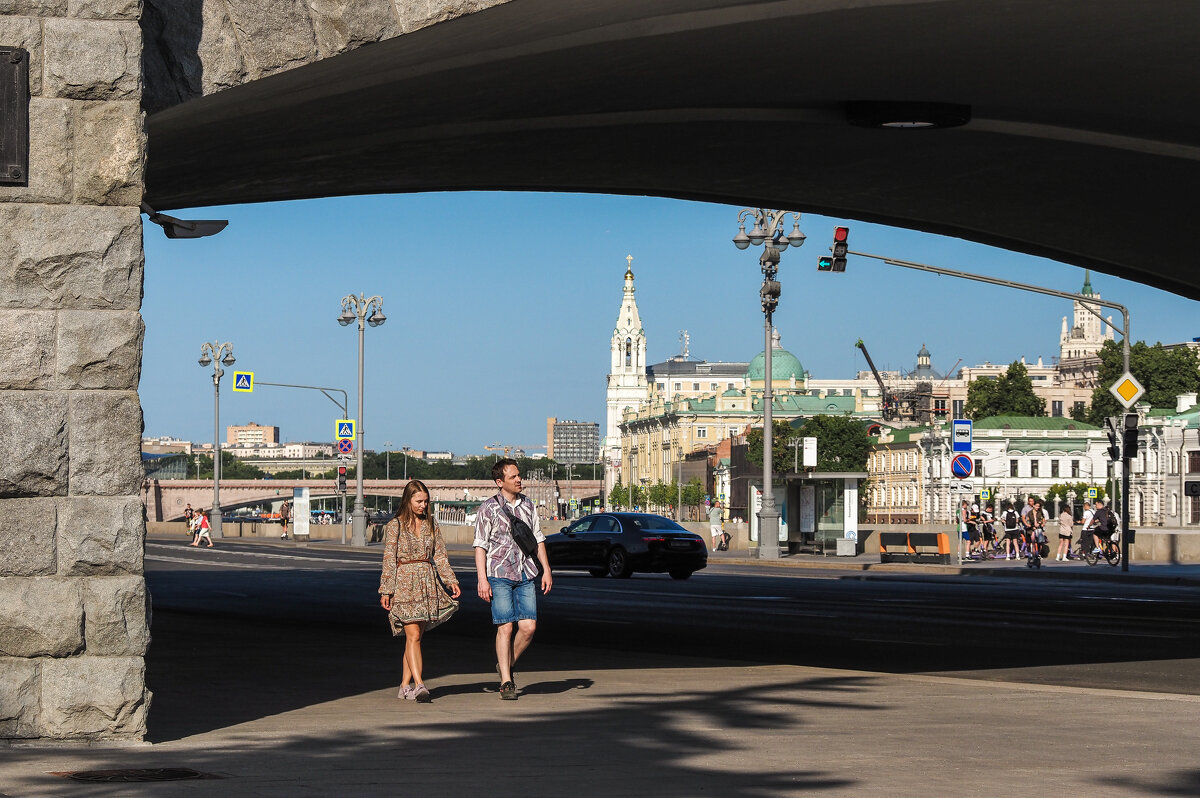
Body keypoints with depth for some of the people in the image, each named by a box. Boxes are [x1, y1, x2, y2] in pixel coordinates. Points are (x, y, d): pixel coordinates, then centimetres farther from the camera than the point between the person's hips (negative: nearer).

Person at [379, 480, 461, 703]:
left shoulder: (431, 525, 12)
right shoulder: (395, 525, -1)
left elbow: (440, 556, 14)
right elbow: (389, 559, -3)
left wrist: (451, 581, 3)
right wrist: (386, 590, -8)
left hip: (428, 584, 5)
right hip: (404, 583, -5)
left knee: (416, 636, 6)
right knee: (413, 635, -14)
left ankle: (405, 685, 13)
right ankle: (419, 685, -20)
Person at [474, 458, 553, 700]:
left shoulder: (528, 505, 12)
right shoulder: (488, 509, -3)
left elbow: (538, 539, 18)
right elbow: (480, 546, -3)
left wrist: (546, 570, 11)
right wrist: (482, 579, -10)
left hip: (525, 575, 4)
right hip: (499, 575, -4)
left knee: (529, 626, -5)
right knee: (505, 627, -6)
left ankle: (507, 665, 18)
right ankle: (506, 682, 0)